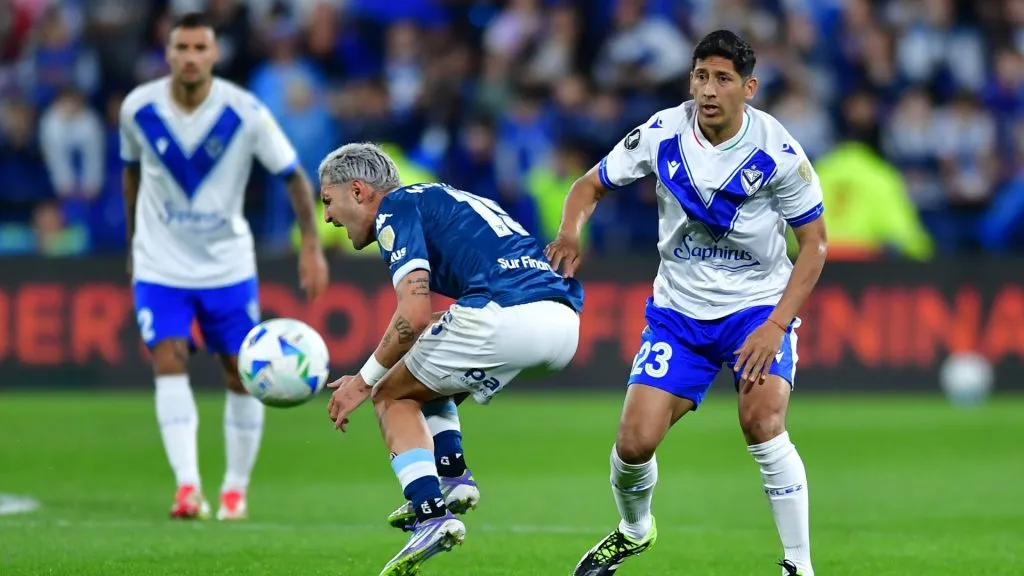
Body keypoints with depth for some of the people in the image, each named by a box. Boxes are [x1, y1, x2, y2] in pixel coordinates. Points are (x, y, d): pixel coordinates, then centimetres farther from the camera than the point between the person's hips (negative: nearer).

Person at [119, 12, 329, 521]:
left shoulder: (245, 113, -16)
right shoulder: (138, 109, -10)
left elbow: (294, 176, -8)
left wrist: (311, 245, -17)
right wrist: (134, 243, 16)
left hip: (228, 265, 0)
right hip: (160, 265, 0)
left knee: (242, 375, 3)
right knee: (168, 362, -18)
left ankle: (235, 489, 19)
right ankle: (188, 487, -26)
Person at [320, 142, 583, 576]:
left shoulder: (395, 208, 5)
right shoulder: (441, 200, 32)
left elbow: (414, 315, -8)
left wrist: (365, 380, 5)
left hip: (504, 314, -9)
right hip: (565, 325, 9)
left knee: (394, 396, 12)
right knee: (424, 378, 30)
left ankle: (432, 514, -5)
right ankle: (455, 479, 13)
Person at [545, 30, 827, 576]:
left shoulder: (777, 153, -17)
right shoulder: (661, 135, -11)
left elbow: (814, 242, -8)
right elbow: (590, 186, 2)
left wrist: (777, 325, -18)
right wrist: (570, 233, -22)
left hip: (758, 305, -2)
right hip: (678, 309, 3)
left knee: (762, 423, -26)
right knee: (635, 440, -6)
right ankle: (633, 530, 28)